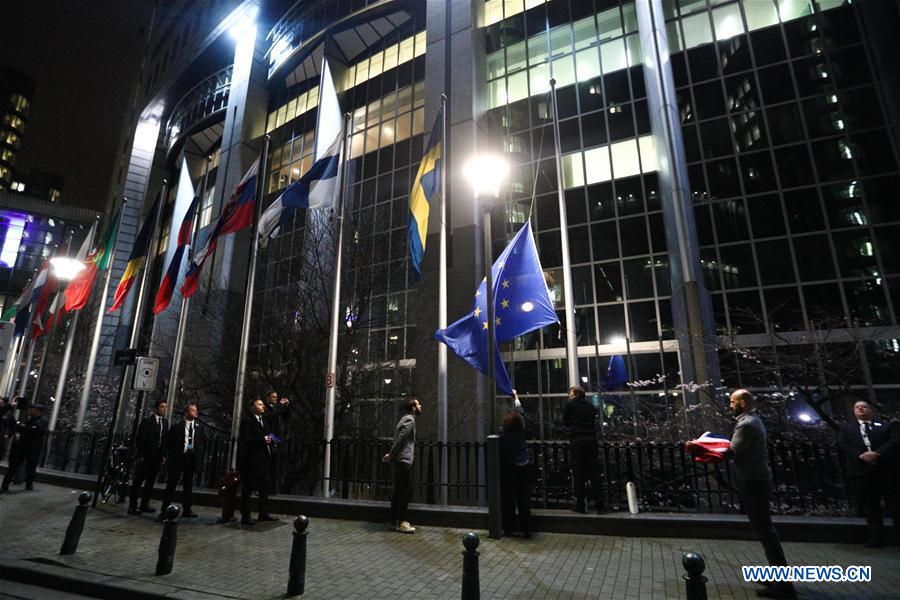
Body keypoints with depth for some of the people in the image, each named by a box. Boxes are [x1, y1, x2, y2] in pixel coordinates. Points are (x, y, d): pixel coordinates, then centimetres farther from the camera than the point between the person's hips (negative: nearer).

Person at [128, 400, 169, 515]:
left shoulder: (165, 423, 11)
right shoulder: (147, 421, -6)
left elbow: (165, 440, 11)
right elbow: (140, 439, -9)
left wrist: (164, 455, 5)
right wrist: (139, 456, -12)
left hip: (157, 457, 6)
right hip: (145, 456, -6)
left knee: (150, 481, 10)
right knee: (138, 481, 2)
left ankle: (144, 504, 18)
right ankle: (132, 506, 8)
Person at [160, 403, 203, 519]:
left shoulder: (199, 428, 10)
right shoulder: (177, 426, -1)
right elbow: (168, 442, 4)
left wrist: (198, 453, 5)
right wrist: (172, 455, -1)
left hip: (192, 459, 3)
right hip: (178, 458, -3)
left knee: (188, 485, 9)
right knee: (171, 485, 0)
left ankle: (186, 510, 16)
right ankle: (164, 511, 7)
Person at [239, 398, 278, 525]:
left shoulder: (265, 420, 16)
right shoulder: (247, 422, -10)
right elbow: (246, 439, -19)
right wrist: (262, 440, -20)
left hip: (263, 459, 9)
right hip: (251, 460, -8)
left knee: (265, 487, 12)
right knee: (248, 488, 1)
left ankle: (264, 513, 22)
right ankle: (245, 516, 10)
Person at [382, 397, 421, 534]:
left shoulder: (405, 419, 20)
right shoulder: (410, 420, -11)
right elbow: (400, 439, -19)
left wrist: (391, 455, 9)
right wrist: (391, 455, -12)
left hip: (398, 461, 10)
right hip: (403, 461, -10)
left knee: (398, 490, 12)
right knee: (407, 491, -6)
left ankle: (395, 520, 17)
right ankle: (401, 522, -3)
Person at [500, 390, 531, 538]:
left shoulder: (503, 436, -11)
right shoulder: (521, 431, -5)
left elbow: (500, 455, -5)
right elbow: (520, 411, 8)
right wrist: (515, 396, 21)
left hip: (508, 470, -2)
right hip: (523, 469, 2)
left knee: (508, 501, 8)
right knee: (524, 501, 6)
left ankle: (509, 528, 16)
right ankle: (526, 530, 8)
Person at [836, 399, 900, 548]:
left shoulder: (887, 426, 16)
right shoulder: (845, 428, 17)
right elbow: (842, 445, 3)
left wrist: (877, 453, -18)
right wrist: (860, 455, -14)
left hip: (887, 469, 0)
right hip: (861, 471, 0)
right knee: (869, 506, 1)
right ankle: (876, 537, 5)